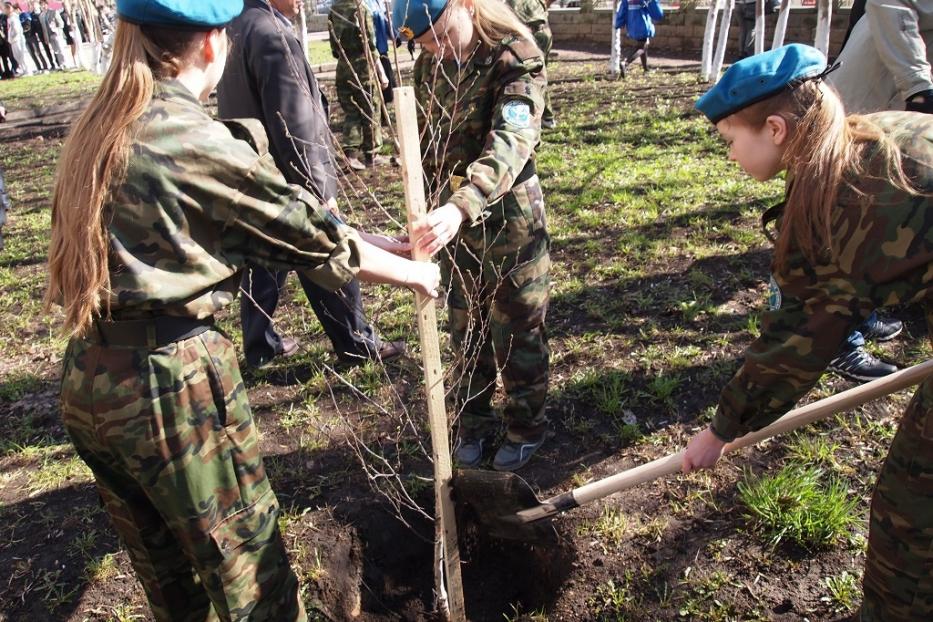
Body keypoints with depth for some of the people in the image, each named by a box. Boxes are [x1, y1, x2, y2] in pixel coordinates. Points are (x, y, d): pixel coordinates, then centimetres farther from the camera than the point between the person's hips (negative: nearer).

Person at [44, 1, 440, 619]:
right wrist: (412, 272, 4)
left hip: (86, 378, 8)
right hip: (173, 381, -8)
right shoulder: (195, 140, -16)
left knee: (163, 565, 26)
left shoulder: (97, 127, 6)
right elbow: (314, 235, -10)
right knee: (247, 560, 12)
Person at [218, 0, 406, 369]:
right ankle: (356, 343, 18)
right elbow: (294, 126, -23)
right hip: (287, 183, -9)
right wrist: (320, 189, -17)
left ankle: (259, 346, 29)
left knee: (262, 263, 17)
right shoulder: (272, 35, -20)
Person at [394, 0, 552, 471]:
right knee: (465, 330, 16)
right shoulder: (428, 65, 1)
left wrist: (461, 206, -50)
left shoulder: (517, 60, -18)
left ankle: (526, 427, 31)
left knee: (516, 331, 9)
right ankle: (472, 422, 36)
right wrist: (437, 208, 13)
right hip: (451, 217, 5)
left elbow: (510, 144, -34)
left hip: (508, 216, -5)